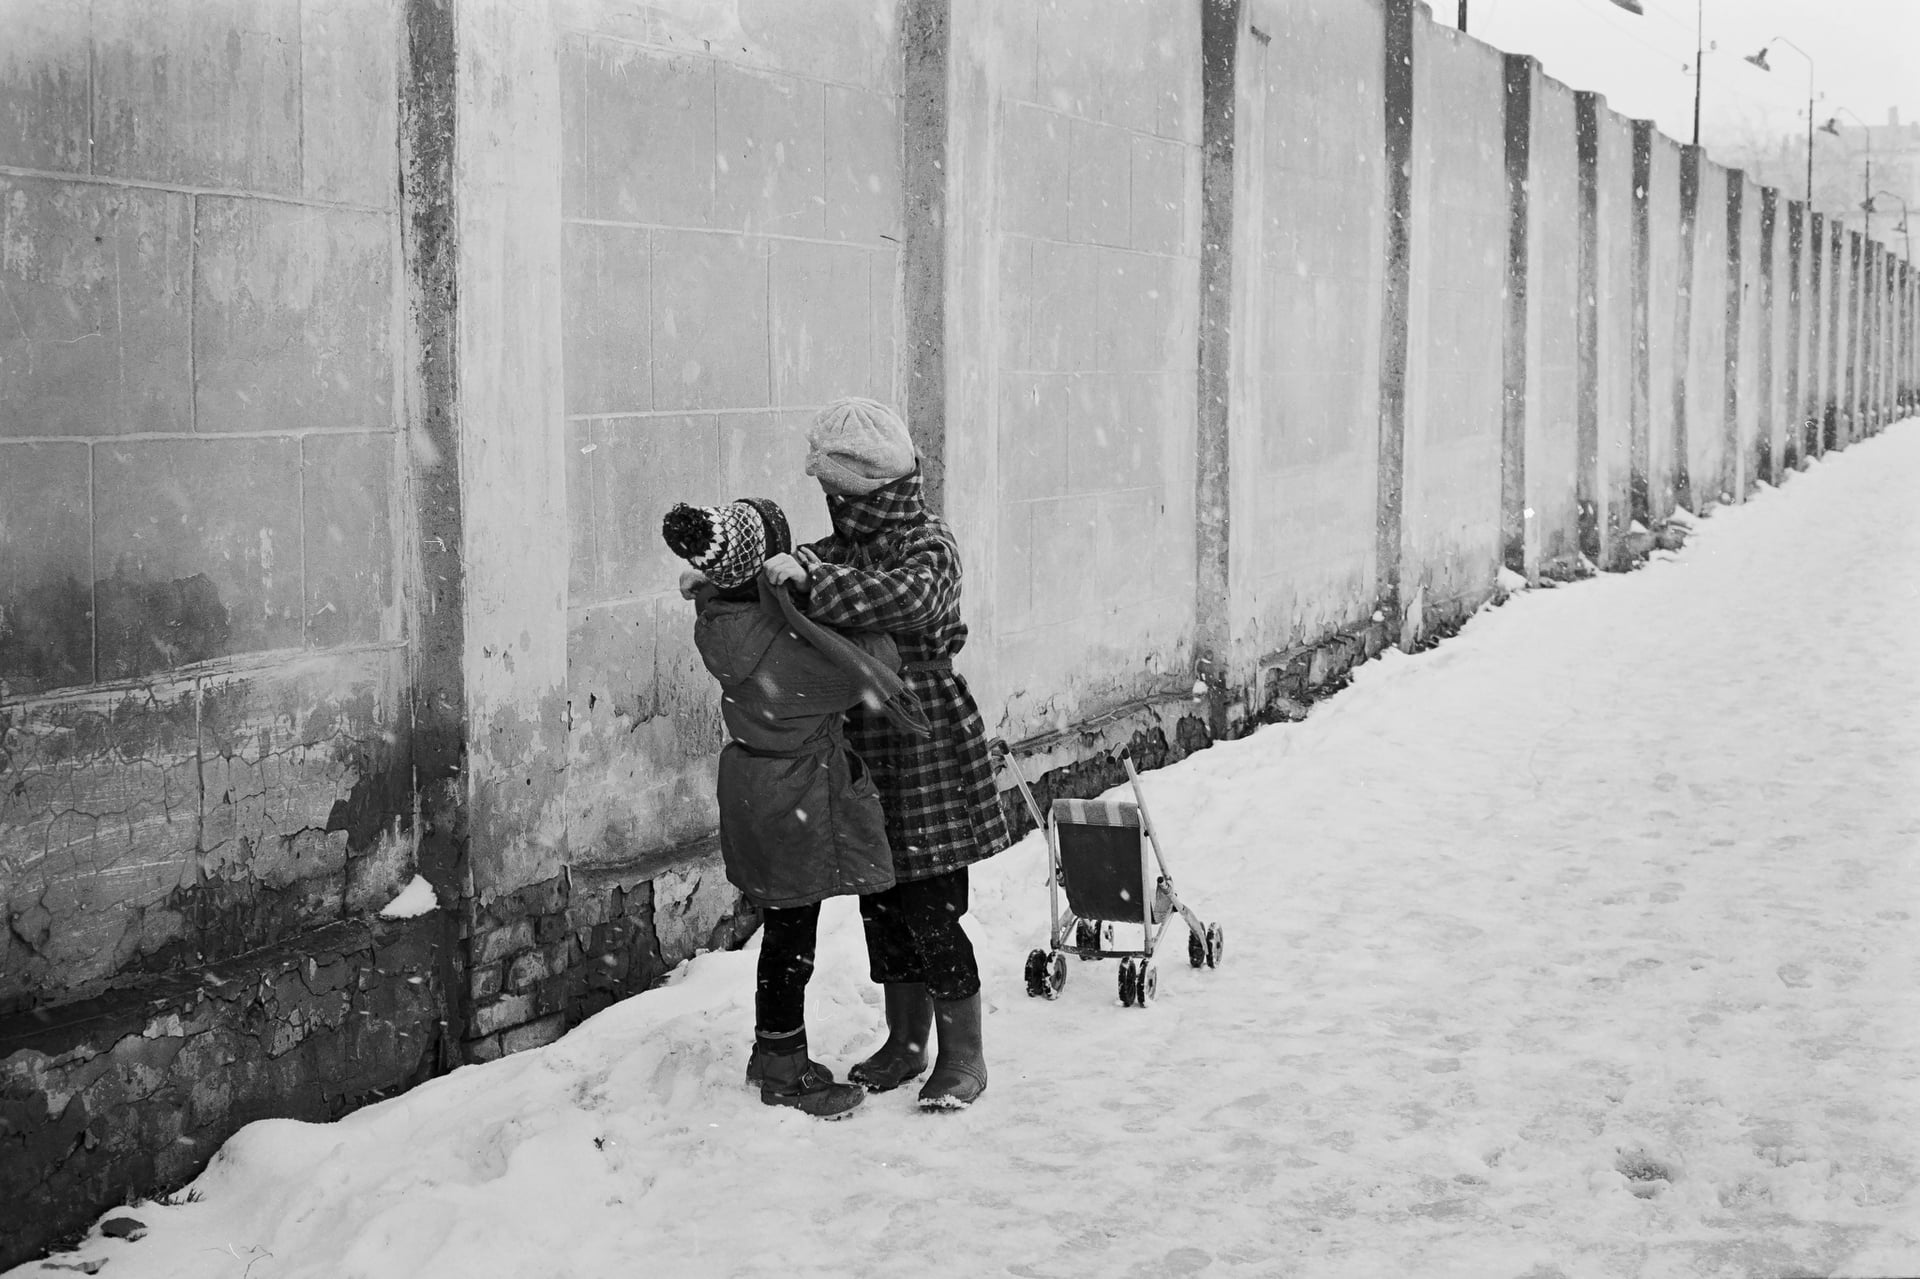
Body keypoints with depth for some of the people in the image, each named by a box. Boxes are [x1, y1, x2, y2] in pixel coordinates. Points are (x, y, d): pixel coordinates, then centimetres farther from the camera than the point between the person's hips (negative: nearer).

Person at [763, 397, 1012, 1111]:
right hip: (864, 745, 8)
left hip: (926, 745, -8)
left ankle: (964, 1057, 8)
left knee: (932, 906, -4)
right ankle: (905, 1042, 27)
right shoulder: (842, 547, 10)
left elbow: (907, 598, -32)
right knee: (881, 902, 13)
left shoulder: (926, 544, -12)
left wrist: (810, 577, -32)